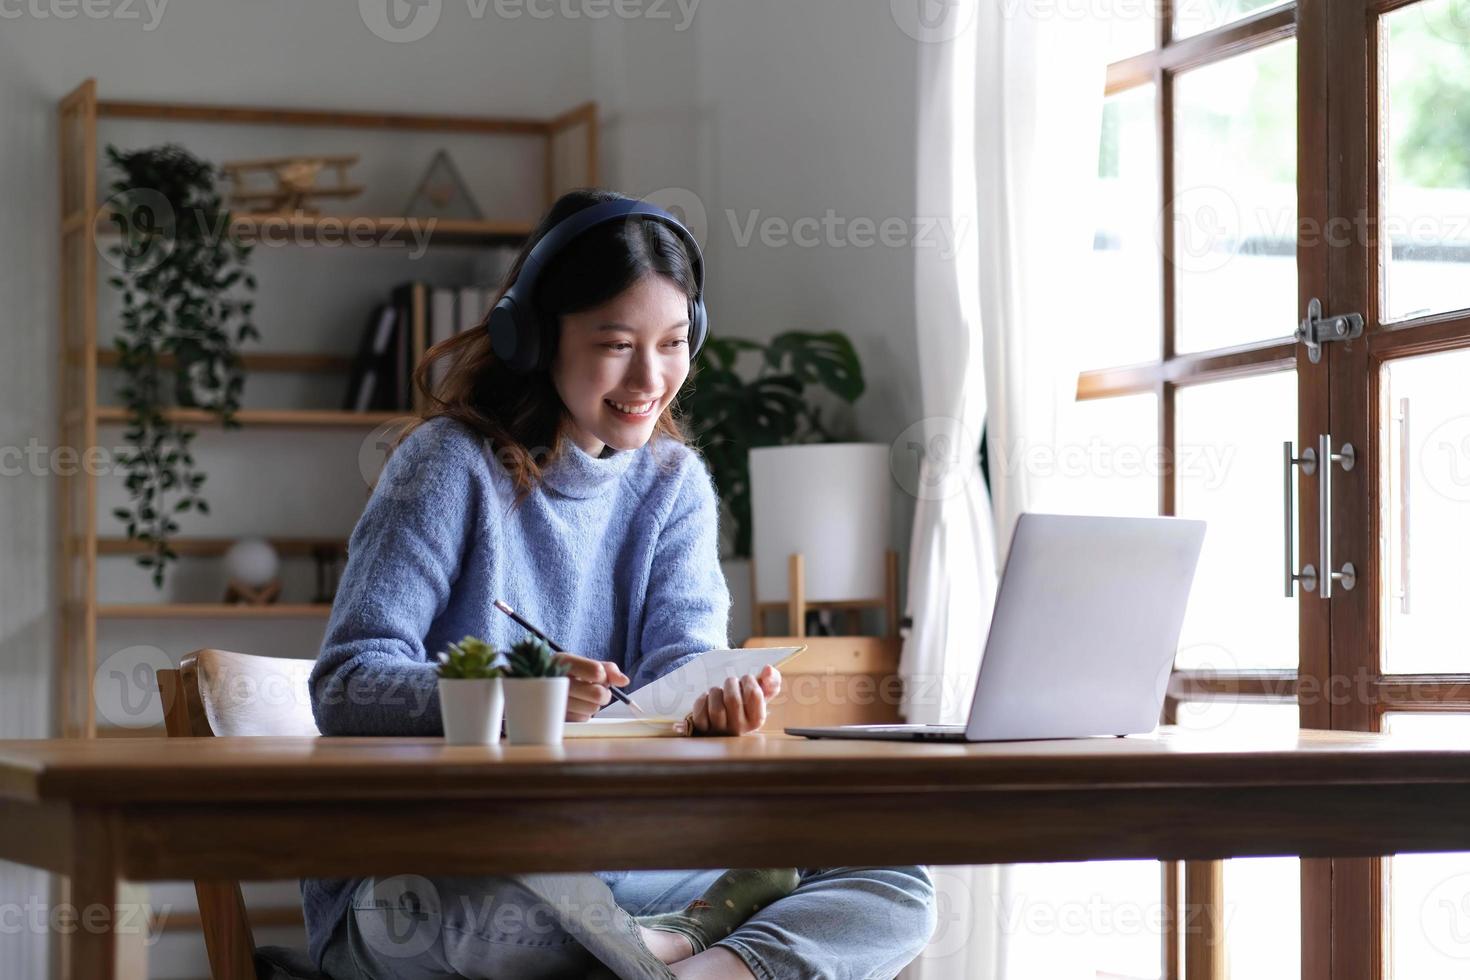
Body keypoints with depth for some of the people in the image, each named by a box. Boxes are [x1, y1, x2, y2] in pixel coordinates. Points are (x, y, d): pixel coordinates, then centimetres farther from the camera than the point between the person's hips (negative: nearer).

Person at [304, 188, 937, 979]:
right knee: (441, 912, -42)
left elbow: (680, 655, -3)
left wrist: (715, 694, -29)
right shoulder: (453, 466, -5)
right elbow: (345, 688, -14)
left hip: (610, 853, 5)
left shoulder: (675, 483, 12)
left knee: (896, 888, -11)